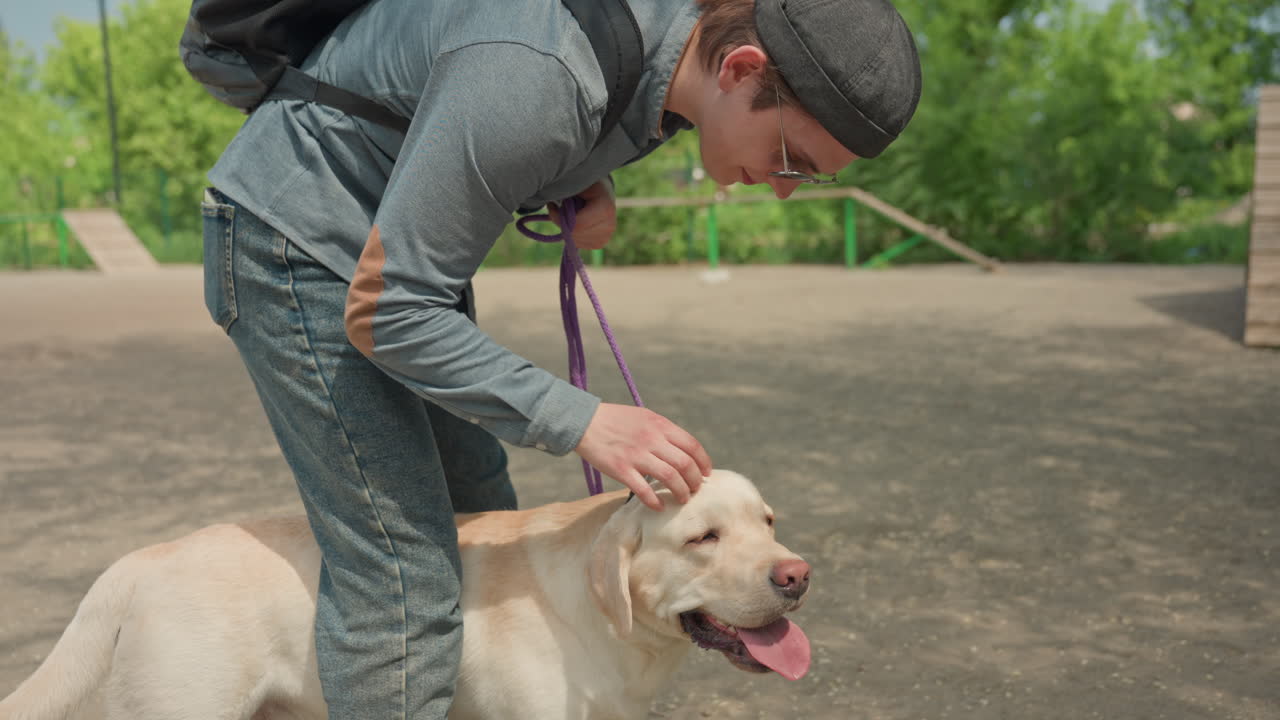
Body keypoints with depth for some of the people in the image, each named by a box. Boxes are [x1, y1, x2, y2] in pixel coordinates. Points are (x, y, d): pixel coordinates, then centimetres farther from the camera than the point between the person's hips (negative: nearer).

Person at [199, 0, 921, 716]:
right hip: (297, 237, -9)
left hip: (398, 243, 9)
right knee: (405, 579, -12)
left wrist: (591, 182, -8)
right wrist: (581, 420, -30)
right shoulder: (537, 75, -35)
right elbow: (382, 312, -29)